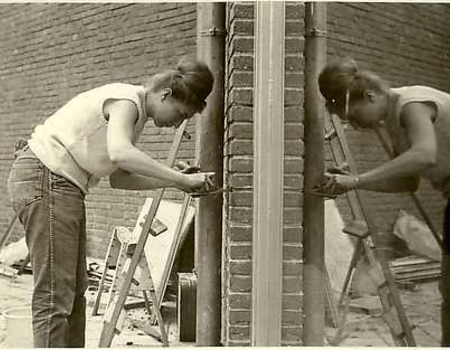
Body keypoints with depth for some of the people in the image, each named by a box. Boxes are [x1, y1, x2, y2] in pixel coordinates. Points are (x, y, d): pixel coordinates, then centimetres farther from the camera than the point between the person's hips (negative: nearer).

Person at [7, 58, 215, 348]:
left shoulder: (137, 116, 15)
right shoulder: (126, 101, -13)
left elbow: (119, 178, 13)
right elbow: (120, 152, -34)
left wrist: (172, 180, 4)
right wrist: (179, 178, -31)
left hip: (62, 186, 10)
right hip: (45, 179, -10)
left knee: (75, 288, 13)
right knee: (55, 293, -10)